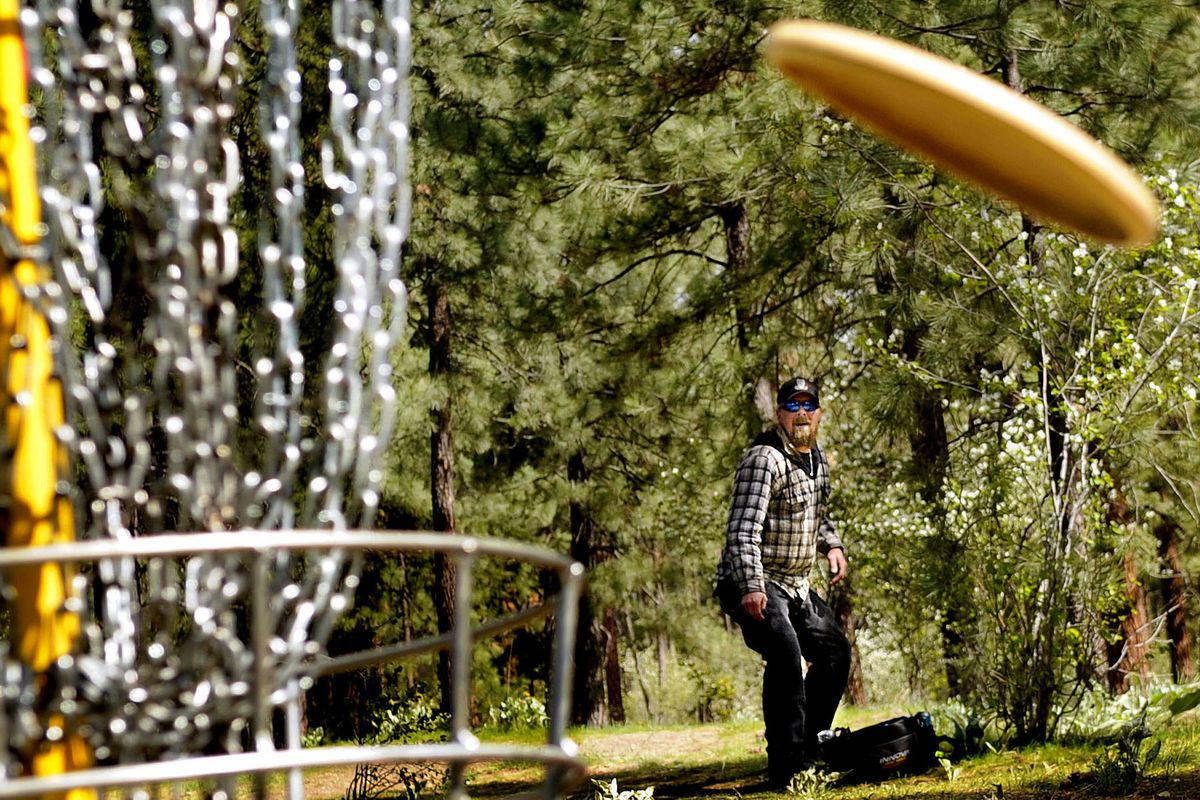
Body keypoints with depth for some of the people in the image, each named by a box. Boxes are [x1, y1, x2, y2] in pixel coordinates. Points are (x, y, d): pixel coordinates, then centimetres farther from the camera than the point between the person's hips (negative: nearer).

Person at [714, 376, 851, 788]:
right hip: (753, 586, -10)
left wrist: (831, 544, 13)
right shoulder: (765, 459, -19)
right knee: (786, 653, -30)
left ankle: (808, 749, 31)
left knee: (835, 651, 20)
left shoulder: (817, 457, 11)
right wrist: (752, 587, -39)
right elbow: (743, 529, -29)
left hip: (796, 585, 10)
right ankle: (786, 768, -33)